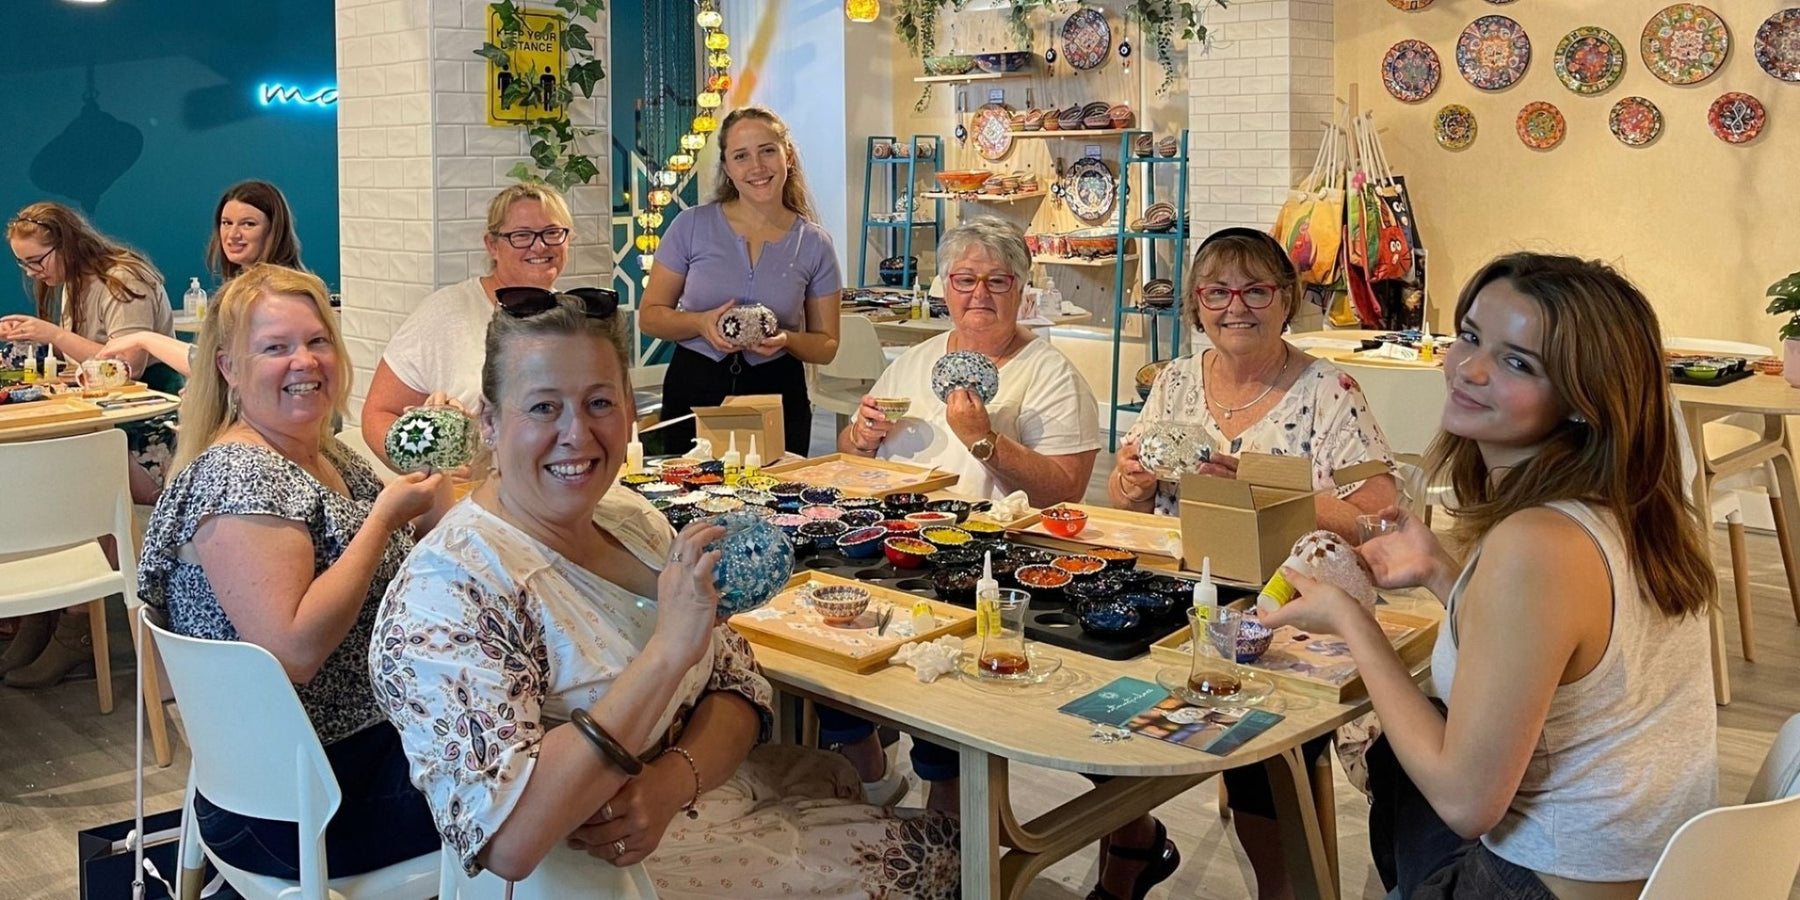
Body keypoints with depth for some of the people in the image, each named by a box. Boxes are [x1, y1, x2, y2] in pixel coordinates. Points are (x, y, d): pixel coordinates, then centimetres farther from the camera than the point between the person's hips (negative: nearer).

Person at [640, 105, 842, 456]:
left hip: (778, 394, 1)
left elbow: (826, 345, 7)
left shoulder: (814, 244, 2)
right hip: (694, 391, 0)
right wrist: (701, 323, -15)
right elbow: (650, 315, 3)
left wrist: (787, 340, -14)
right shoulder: (691, 226, 0)